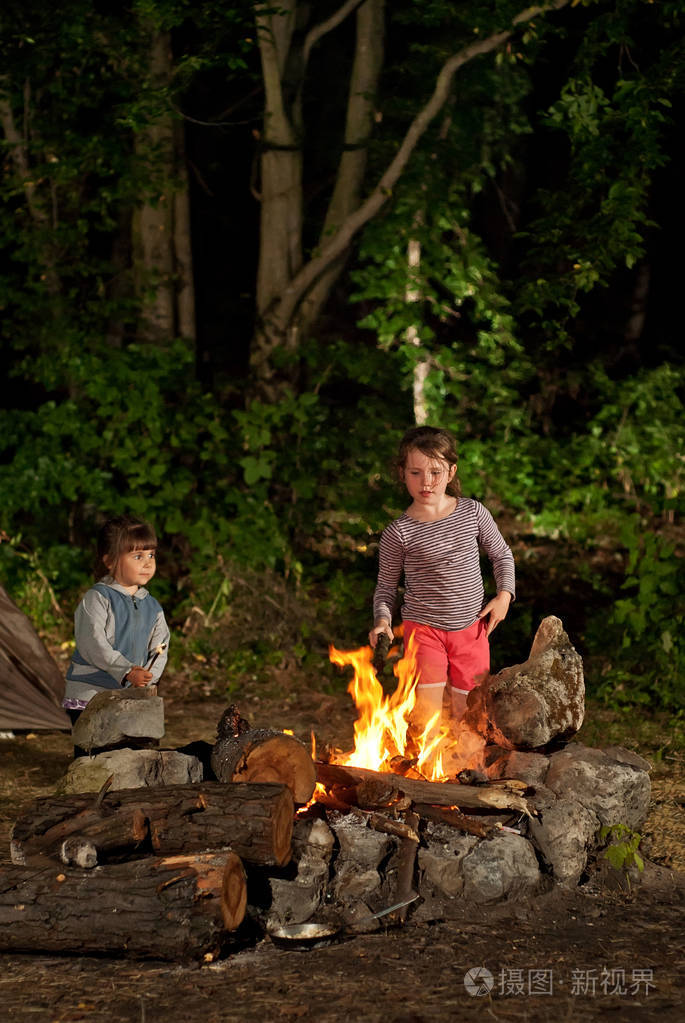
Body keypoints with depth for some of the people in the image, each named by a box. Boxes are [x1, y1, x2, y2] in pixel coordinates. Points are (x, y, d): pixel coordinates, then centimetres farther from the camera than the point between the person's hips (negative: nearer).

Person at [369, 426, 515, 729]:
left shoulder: (473, 513, -1)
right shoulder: (398, 533, -8)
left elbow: (502, 555, 13)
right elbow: (386, 586, 3)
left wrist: (504, 594, -1)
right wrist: (382, 619, -15)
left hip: (471, 629, 3)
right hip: (423, 628, -3)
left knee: (466, 716, 7)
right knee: (427, 725, -12)